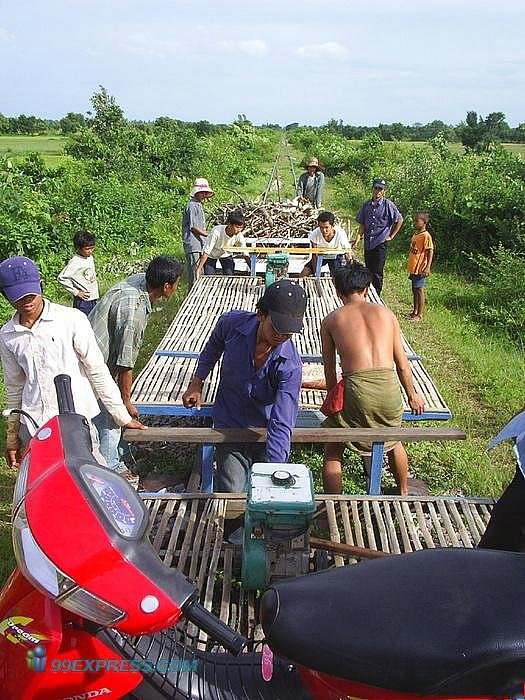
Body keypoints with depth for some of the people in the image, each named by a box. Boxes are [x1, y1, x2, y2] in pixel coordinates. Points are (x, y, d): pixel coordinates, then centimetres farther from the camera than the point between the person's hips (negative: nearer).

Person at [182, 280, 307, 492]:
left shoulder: (290, 365, -28)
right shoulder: (231, 323, -19)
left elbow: (281, 425, -33)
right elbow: (213, 348, 8)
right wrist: (197, 383, 5)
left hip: (266, 435, -1)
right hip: (229, 428, 1)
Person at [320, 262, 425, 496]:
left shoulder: (331, 320, 10)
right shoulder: (385, 313, 14)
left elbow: (330, 369, 15)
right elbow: (402, 364, 17)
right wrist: (412, 395, 32)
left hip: (356, 390, -3)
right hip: (389, 389, 3)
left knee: (333, 449, 20)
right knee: (392, 439, 32)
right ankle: (403, 494, 51)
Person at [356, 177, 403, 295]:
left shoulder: (388, 205, -6)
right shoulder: (367, 205, 7)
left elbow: (399, 220, 0)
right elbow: (362, 224, 11)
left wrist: (391, 236, 0)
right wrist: (358, 238, -1)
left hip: (380, 244, -5)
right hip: (368, 244, 5)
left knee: (377, 273, -3)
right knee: (369, 271, 13)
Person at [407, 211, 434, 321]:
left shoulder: (426, 236, -14)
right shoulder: (416, 234, 12)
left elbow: (430, 252, -16)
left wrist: (427, 267, -23)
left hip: (420, 269, -9)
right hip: (413, 268, 9)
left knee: (419, 290, -3)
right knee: (414, 290, 16)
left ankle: (419, 315, 4)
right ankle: (415, 311, 28)